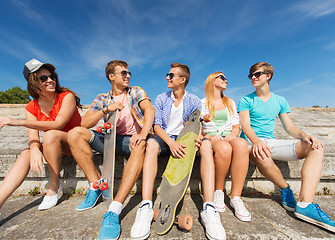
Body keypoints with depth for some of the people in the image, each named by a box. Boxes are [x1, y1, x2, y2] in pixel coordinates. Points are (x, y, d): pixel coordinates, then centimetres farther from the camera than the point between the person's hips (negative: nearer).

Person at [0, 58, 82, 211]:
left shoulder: (67, 96, -12)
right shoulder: (32, 108, 2)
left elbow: (58, 124, -25)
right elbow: (33, 137, -10)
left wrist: (20, 122, -27)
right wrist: (35, 150, -34)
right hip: (53, 146, 5)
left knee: (51, 134, -32)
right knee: (26, 155, -21)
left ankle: (54, 186, -19)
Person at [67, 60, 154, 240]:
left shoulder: (136, 92, 8)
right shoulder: (102, 99, 13)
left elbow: (149, 109, -13)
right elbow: (85, 123, 1)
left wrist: (143, 133, -32)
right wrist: (106, 109, -16)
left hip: (131, 139, -2)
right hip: (110, 139, 3)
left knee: (140, 146, -38)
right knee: (75, 133, -15)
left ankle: (114, 210, -40)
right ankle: (96, 185, -10)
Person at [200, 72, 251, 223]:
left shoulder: (230, 103, 25)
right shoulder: (202, 103, 13)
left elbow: (236, 126, 18)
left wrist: (233, 134, -5)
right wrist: (208, 136, -14)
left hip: (229, 138, 3)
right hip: (210, 139, -2)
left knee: (241, 144, -35)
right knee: (224, 148, -38)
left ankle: (236, 197, -28)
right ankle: (218, 192, -15)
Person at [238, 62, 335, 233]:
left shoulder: (279, 101, 16)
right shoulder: (246, 101, 4)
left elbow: (289, 127, 12)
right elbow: (245, 126, -9)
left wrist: (304, 135, -11)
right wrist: (256, 141, -30)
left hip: (272, 142, 5)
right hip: (252, 142, -4)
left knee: (316, 148, -17)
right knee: (262, 155, -40)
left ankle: (304, 204, -28)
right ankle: (285, 189, -9)